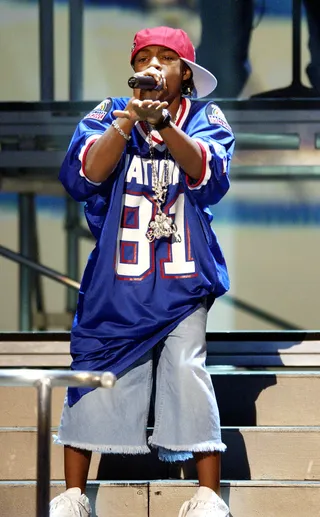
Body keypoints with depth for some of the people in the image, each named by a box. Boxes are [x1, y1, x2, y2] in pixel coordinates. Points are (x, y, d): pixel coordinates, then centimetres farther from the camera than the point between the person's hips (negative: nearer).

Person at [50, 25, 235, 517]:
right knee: (95, 372, 1)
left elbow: (209, 174, -16)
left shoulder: (206, 119, 2)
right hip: (115, 278, 1)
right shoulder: (109, 114, 3)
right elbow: (82, 176, -12)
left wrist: (162, 124, -30)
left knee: (188, 369, -14)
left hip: (184, 280, -1)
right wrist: (129, 119, -23)